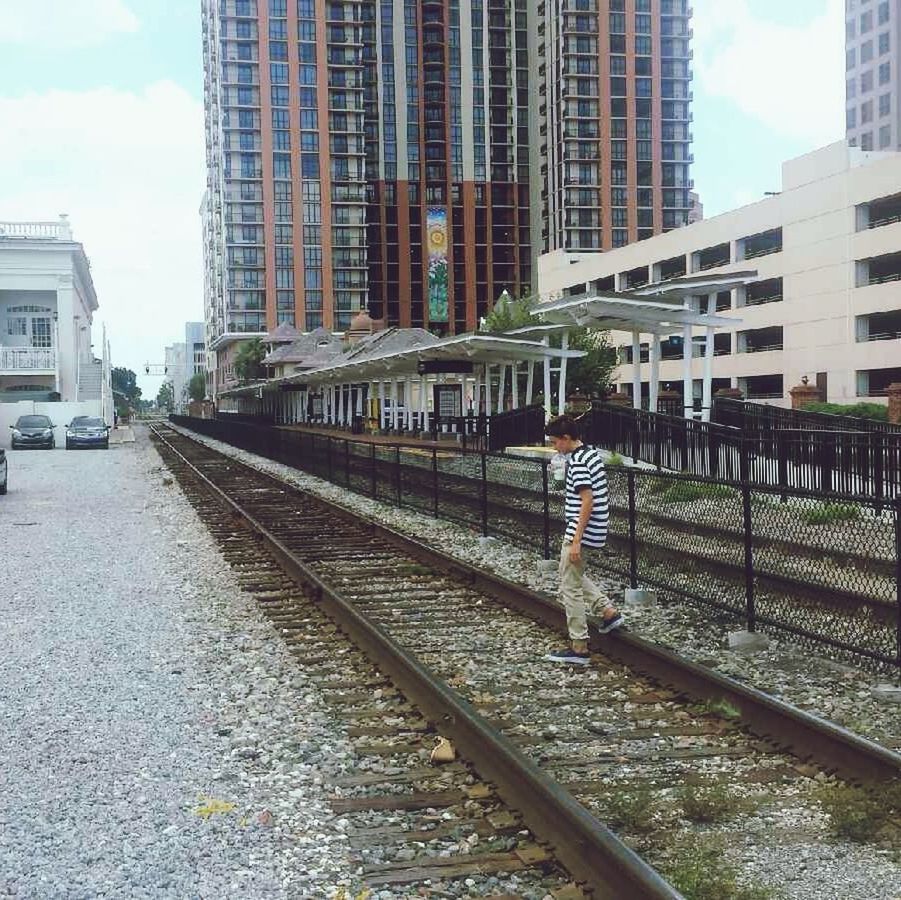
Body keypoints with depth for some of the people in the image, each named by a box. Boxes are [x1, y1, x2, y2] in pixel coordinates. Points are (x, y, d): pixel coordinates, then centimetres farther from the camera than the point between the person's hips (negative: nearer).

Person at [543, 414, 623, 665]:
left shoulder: (577, 462, -19)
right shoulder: (593, 453, 9)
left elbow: (587, 501, -25)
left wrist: (576, 541, -24)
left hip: (581, 532, -10)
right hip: (596, 532, 10)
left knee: (570, 588, -1)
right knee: (575, 576, 28)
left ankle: (579, 648, 3)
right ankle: (608, 611, 22)